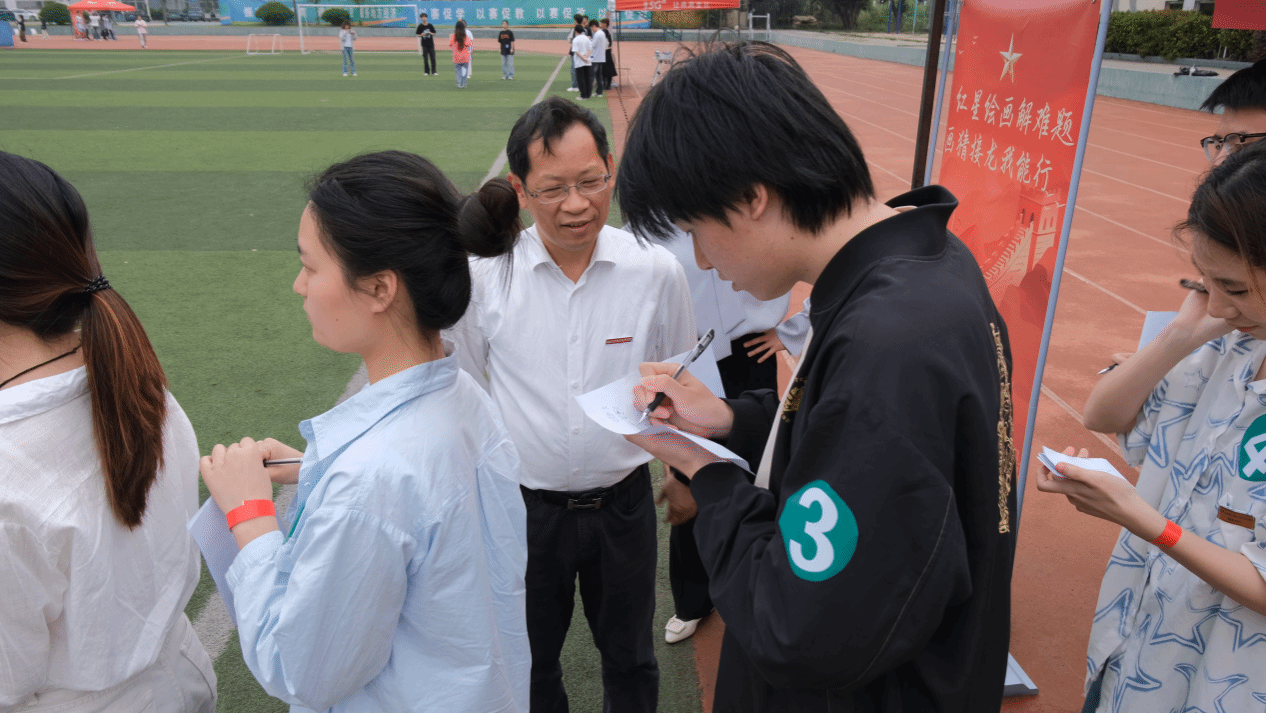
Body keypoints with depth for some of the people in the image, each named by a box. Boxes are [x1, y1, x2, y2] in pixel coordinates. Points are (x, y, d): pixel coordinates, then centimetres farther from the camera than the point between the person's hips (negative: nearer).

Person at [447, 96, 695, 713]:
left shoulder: (656, 272, -12)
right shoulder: (483, 275, -13)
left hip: (623, 502, 0)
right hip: (523, 506, 0)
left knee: (630, 659, 23)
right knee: (529, 664, 23)